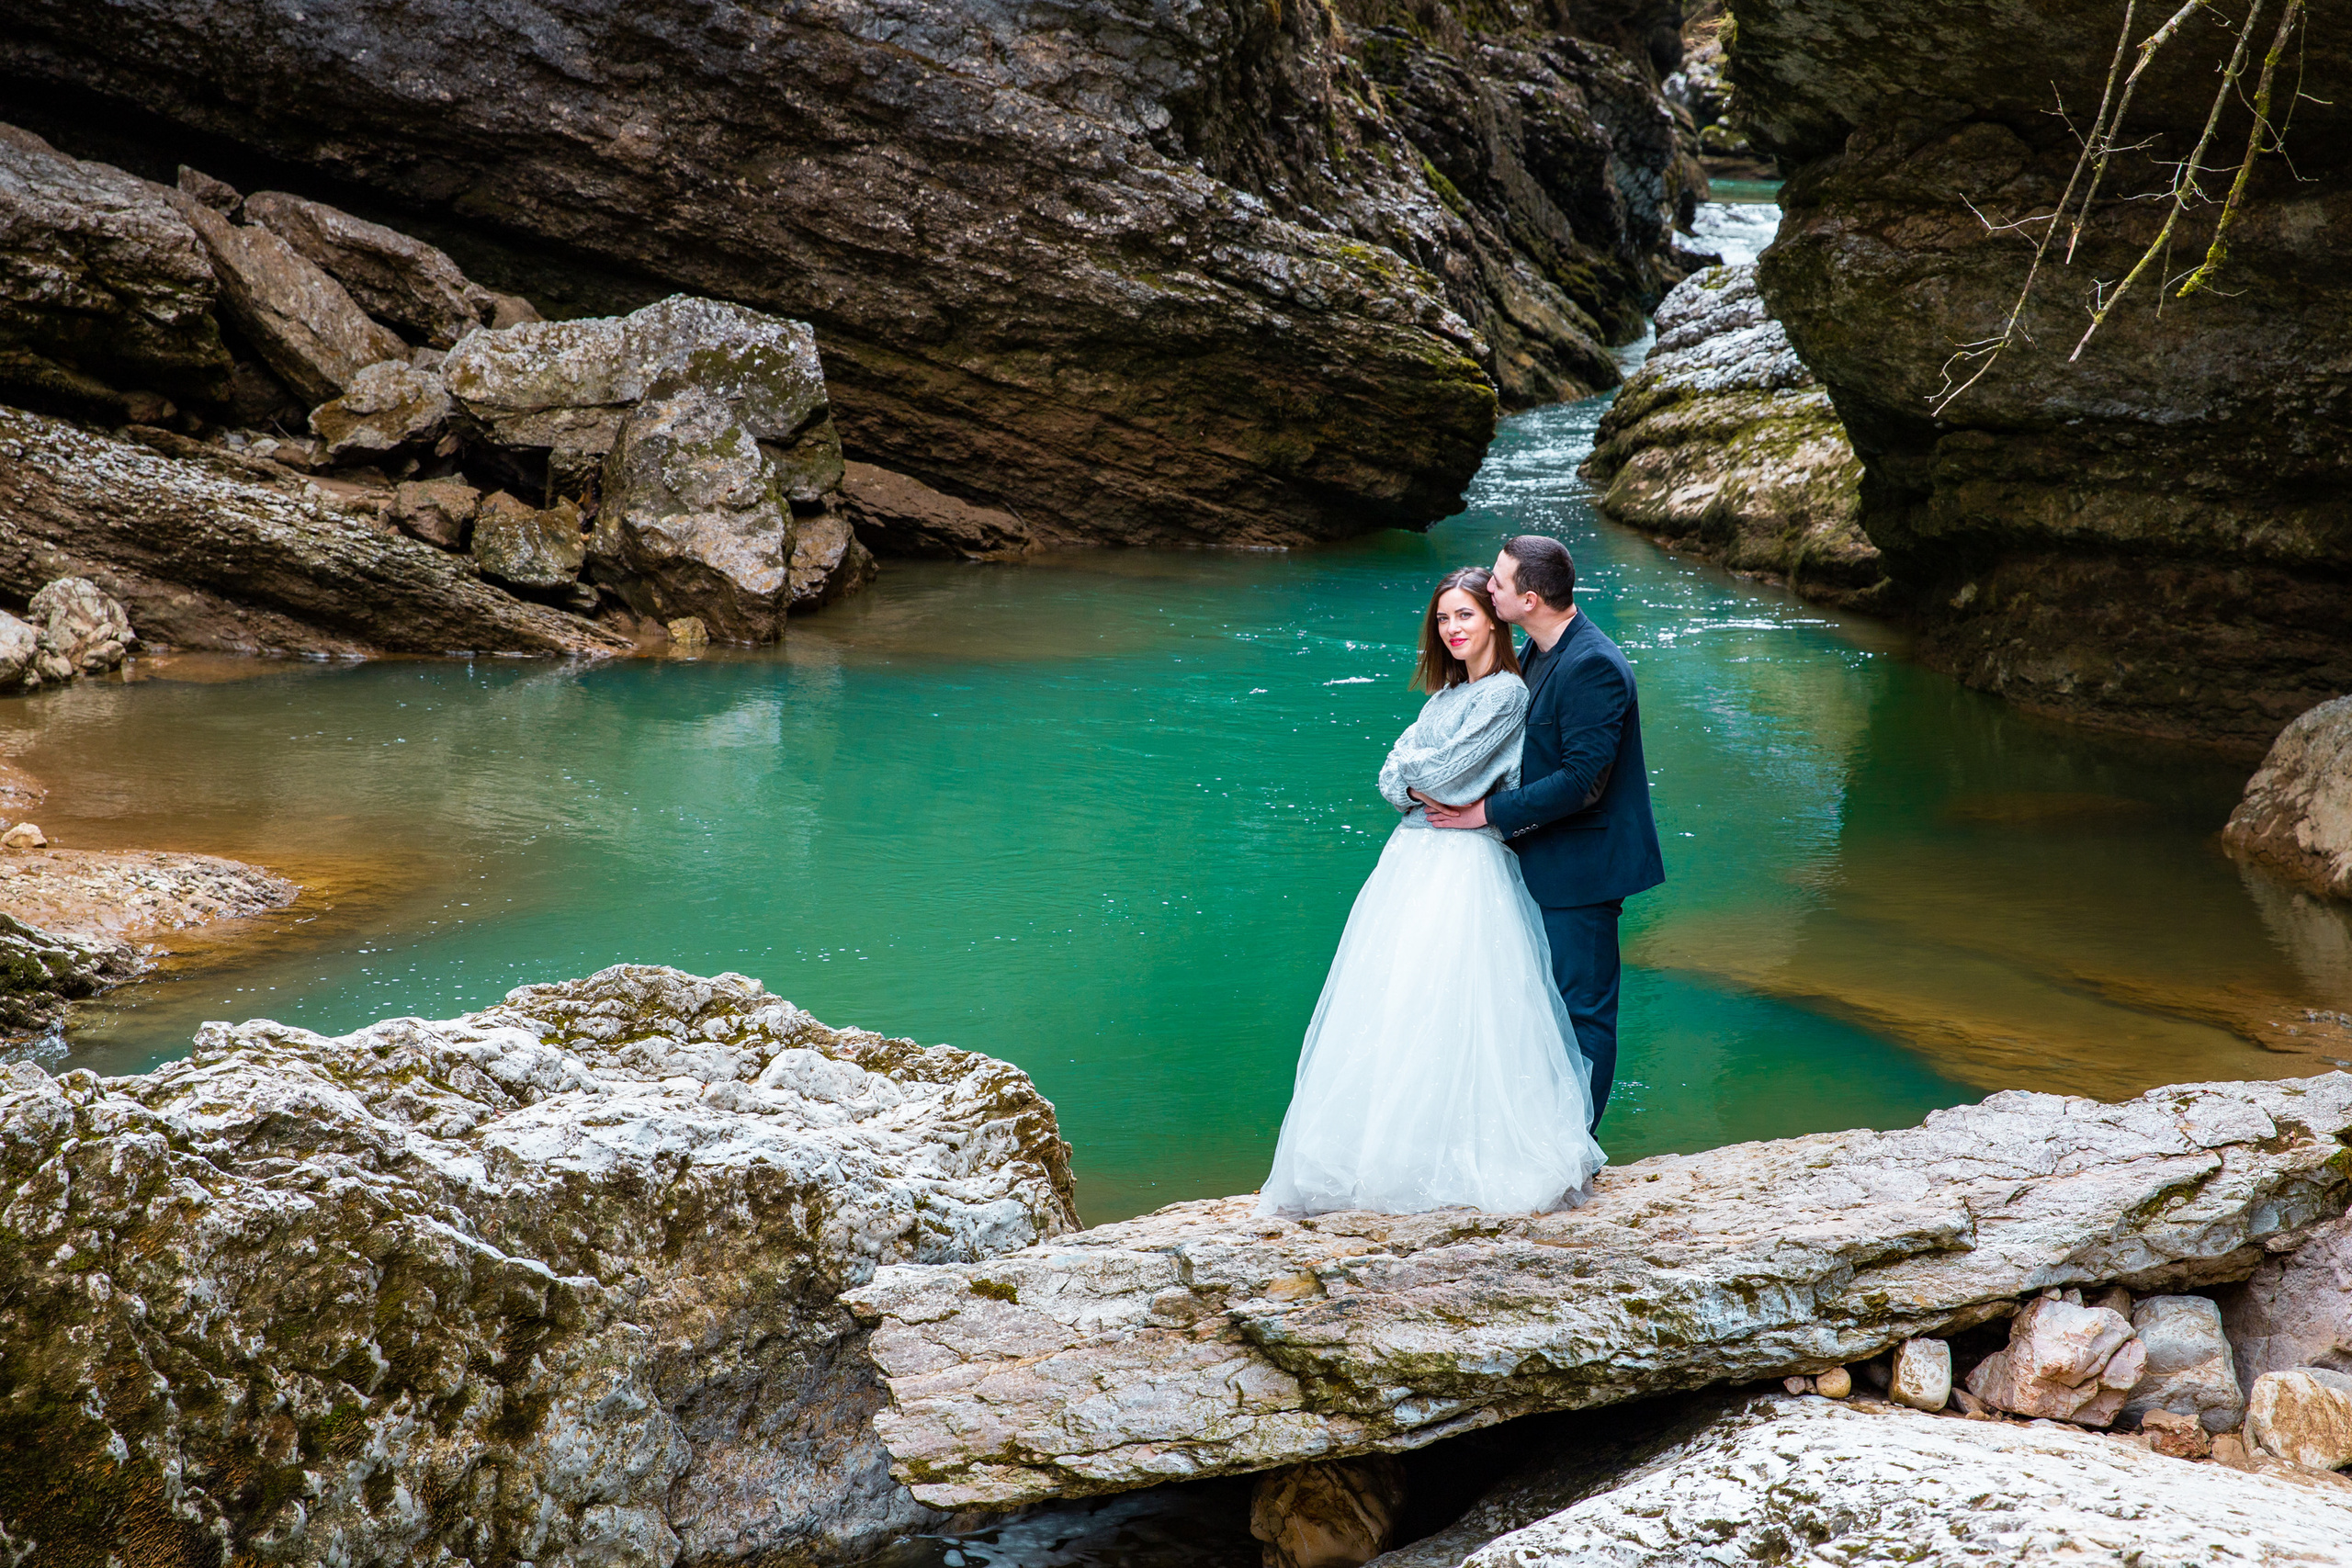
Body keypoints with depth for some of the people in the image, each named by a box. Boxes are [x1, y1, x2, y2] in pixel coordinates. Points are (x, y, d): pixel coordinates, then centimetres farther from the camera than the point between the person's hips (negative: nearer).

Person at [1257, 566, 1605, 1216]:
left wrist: (1414, 773, 5)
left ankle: (1467, 1161, -3)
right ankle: (1400, 1153, 7)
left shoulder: (1506, 692, -6)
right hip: (1415, 857, 8)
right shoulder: (1445, 694, 18)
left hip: (1467, 865, -8)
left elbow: (1448, 769, -13)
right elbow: (1393, 774, 11)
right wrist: (1423, 790, -7)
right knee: (1397, 1000, 4)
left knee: (1453, 1005, -10)